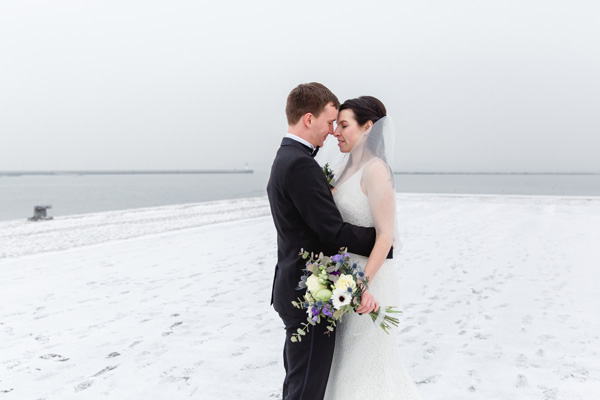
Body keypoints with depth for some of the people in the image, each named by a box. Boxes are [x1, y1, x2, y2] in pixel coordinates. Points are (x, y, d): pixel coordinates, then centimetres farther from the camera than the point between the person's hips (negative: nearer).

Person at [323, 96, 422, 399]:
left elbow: (385, 235, -20)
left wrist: (363, 284, -24)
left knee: (364, 361, 5)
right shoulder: (348, 168, 9)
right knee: (348, 360, 20)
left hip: (368, 277, -9)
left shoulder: (375, 169, -17)